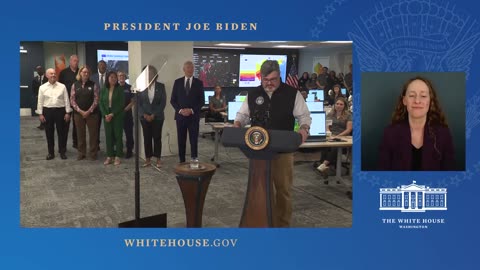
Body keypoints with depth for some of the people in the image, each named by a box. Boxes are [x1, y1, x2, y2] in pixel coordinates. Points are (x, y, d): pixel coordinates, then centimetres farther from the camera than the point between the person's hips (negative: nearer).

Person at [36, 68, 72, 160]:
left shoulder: (62, 86, 0)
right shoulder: (42, 87, 2)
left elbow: (66, 100, 1)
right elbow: (40, 101, 4)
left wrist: (67, 112, -2)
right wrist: (40, 114, 0)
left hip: (60, 110, -1)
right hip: (47, 111, 1)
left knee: (61, 132, 5)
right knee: (49, 133, 8)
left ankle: (62, 151, 17)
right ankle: (51, 152, 19)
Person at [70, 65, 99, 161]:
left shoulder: (93, 85, -1)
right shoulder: (75, 85, 4)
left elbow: (96, 99, -5)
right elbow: (72, 100, 1)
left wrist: (89, 111, -12)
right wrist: (80, 111, -9)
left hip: (91, 113, -2)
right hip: (78, 113, 2)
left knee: (93, 134, 2)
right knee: (80, 134, 9)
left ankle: (92, 154, 12)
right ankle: (81, 153, 20)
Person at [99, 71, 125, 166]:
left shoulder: (119, 89, -3)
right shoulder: (104, 90, 6)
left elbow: (121, 104, -7)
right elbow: (101, 103, 6)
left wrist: (112, 114, -13)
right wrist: (105, 115, -7)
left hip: (117, 116, -3)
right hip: (106, 116, 3)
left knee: (118, 135, 0)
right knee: (108, 136, 4)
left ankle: (118, 157, 6)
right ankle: (109, 157, 11)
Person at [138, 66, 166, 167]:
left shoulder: (161, 86, 0)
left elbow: (163, 102, -4)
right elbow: (138, 102, 3)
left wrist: (154, 115, -10)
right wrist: (144, 115, -9)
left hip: (157, 116, -1)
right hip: (144, 117, 1)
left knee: (157, 137, 1)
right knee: (147, 138, 4)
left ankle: (158, 159, 7)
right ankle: (148, 159, 10)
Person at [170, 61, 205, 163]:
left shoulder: (199, 83, 4)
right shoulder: (177, 82, 6)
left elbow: (202, 101, 1)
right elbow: (173, 100, 6)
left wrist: (192, 110, -11)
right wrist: (180, 110, -10)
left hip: (194, 116, -1)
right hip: (180, 115, 1)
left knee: (194, 140, -4)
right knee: (181, 140, 4)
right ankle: (182, 161, 11)